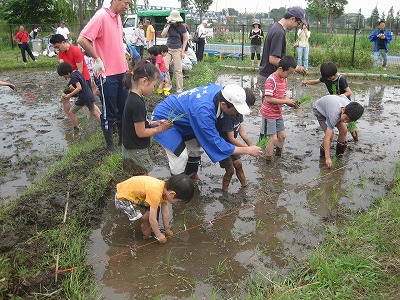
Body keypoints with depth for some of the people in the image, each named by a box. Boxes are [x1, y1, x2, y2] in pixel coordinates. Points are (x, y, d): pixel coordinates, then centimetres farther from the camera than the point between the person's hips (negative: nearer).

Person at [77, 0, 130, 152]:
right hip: (107, 74, -8)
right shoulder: (101, 16, -15)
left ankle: (123, 139, 32)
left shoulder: (118, 17, 10)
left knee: (124, 108, 16)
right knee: (109, 112, 4)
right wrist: (97, 59, -17)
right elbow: (82, 39, -22)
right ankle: (110, 145, 18)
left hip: (121, 71, 8)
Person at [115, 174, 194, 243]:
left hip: (132, 191, 9)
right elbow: (152, 219, -24)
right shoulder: (156, 194, -34)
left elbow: (165, 212, 5)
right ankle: (147, 236, 11)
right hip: (123, 198, -8)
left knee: (155, 208, 10)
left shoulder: (165, 188, -8)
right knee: (147, 216, -14)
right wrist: (159, 235, -11)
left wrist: (167, 228, 13)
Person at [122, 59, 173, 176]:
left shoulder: (133, 97, 3)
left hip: (131, 149, 9)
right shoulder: (137, 103, -26)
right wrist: (161, 128, -11)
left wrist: (154, 123, 2)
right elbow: (141, 132, -22)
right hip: (136, 152, -9)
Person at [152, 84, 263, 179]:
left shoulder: (218, 89, -18)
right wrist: (248, 150, -25)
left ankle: (190, 179, 31)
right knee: (181, 156, -17)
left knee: (196, 147, 10)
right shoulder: (204, 111, -41)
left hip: (180, 118, 8)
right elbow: (217, 144, -32)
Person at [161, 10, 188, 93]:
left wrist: (183, 51, -6)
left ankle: (179, 89, 4)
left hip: (177, 50, -3)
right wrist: (169, 25, -19)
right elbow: (163, 35, -13)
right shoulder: (167, 25, 0)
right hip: (168, 49, 3)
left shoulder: (182, 27, -4)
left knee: (178, 70, -3)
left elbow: (185, 39, 1)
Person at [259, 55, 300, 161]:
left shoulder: (284, 79, 5)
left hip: (278, 113, 8)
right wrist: (286, 101, -26)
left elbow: (284, 96, 10)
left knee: (282, 136, 15)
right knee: (273, 138, -6)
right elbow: (268, 99, -28)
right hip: (269, 113, -8)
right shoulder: (271, 80, -22)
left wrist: (292, 103, -9)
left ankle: (278, 156, 35)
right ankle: (268, 160, 9)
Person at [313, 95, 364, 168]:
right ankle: (323, 153, 4)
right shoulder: (334, 115, -46)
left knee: (344, 130, -8)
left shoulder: (350, 106, -29)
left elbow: (343, 96, -3)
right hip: (319, 109, -6)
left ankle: (340, 153, 13)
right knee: (330, 135, -21)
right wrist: (327, 158, -42)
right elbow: (327, 138, -43)